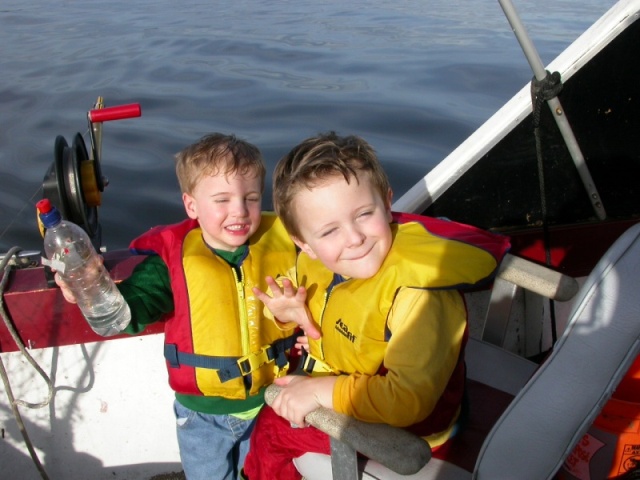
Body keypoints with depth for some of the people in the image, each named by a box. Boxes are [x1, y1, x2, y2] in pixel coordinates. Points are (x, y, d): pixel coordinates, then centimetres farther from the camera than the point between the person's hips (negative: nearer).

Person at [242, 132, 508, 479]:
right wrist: (289, 311, -11)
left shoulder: (419, 293, -35)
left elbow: (409, 400, -38)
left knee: (270, 429, -6)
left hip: (402, 425, -7)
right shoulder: (316, 261, -13)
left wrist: (323, 390, -32)